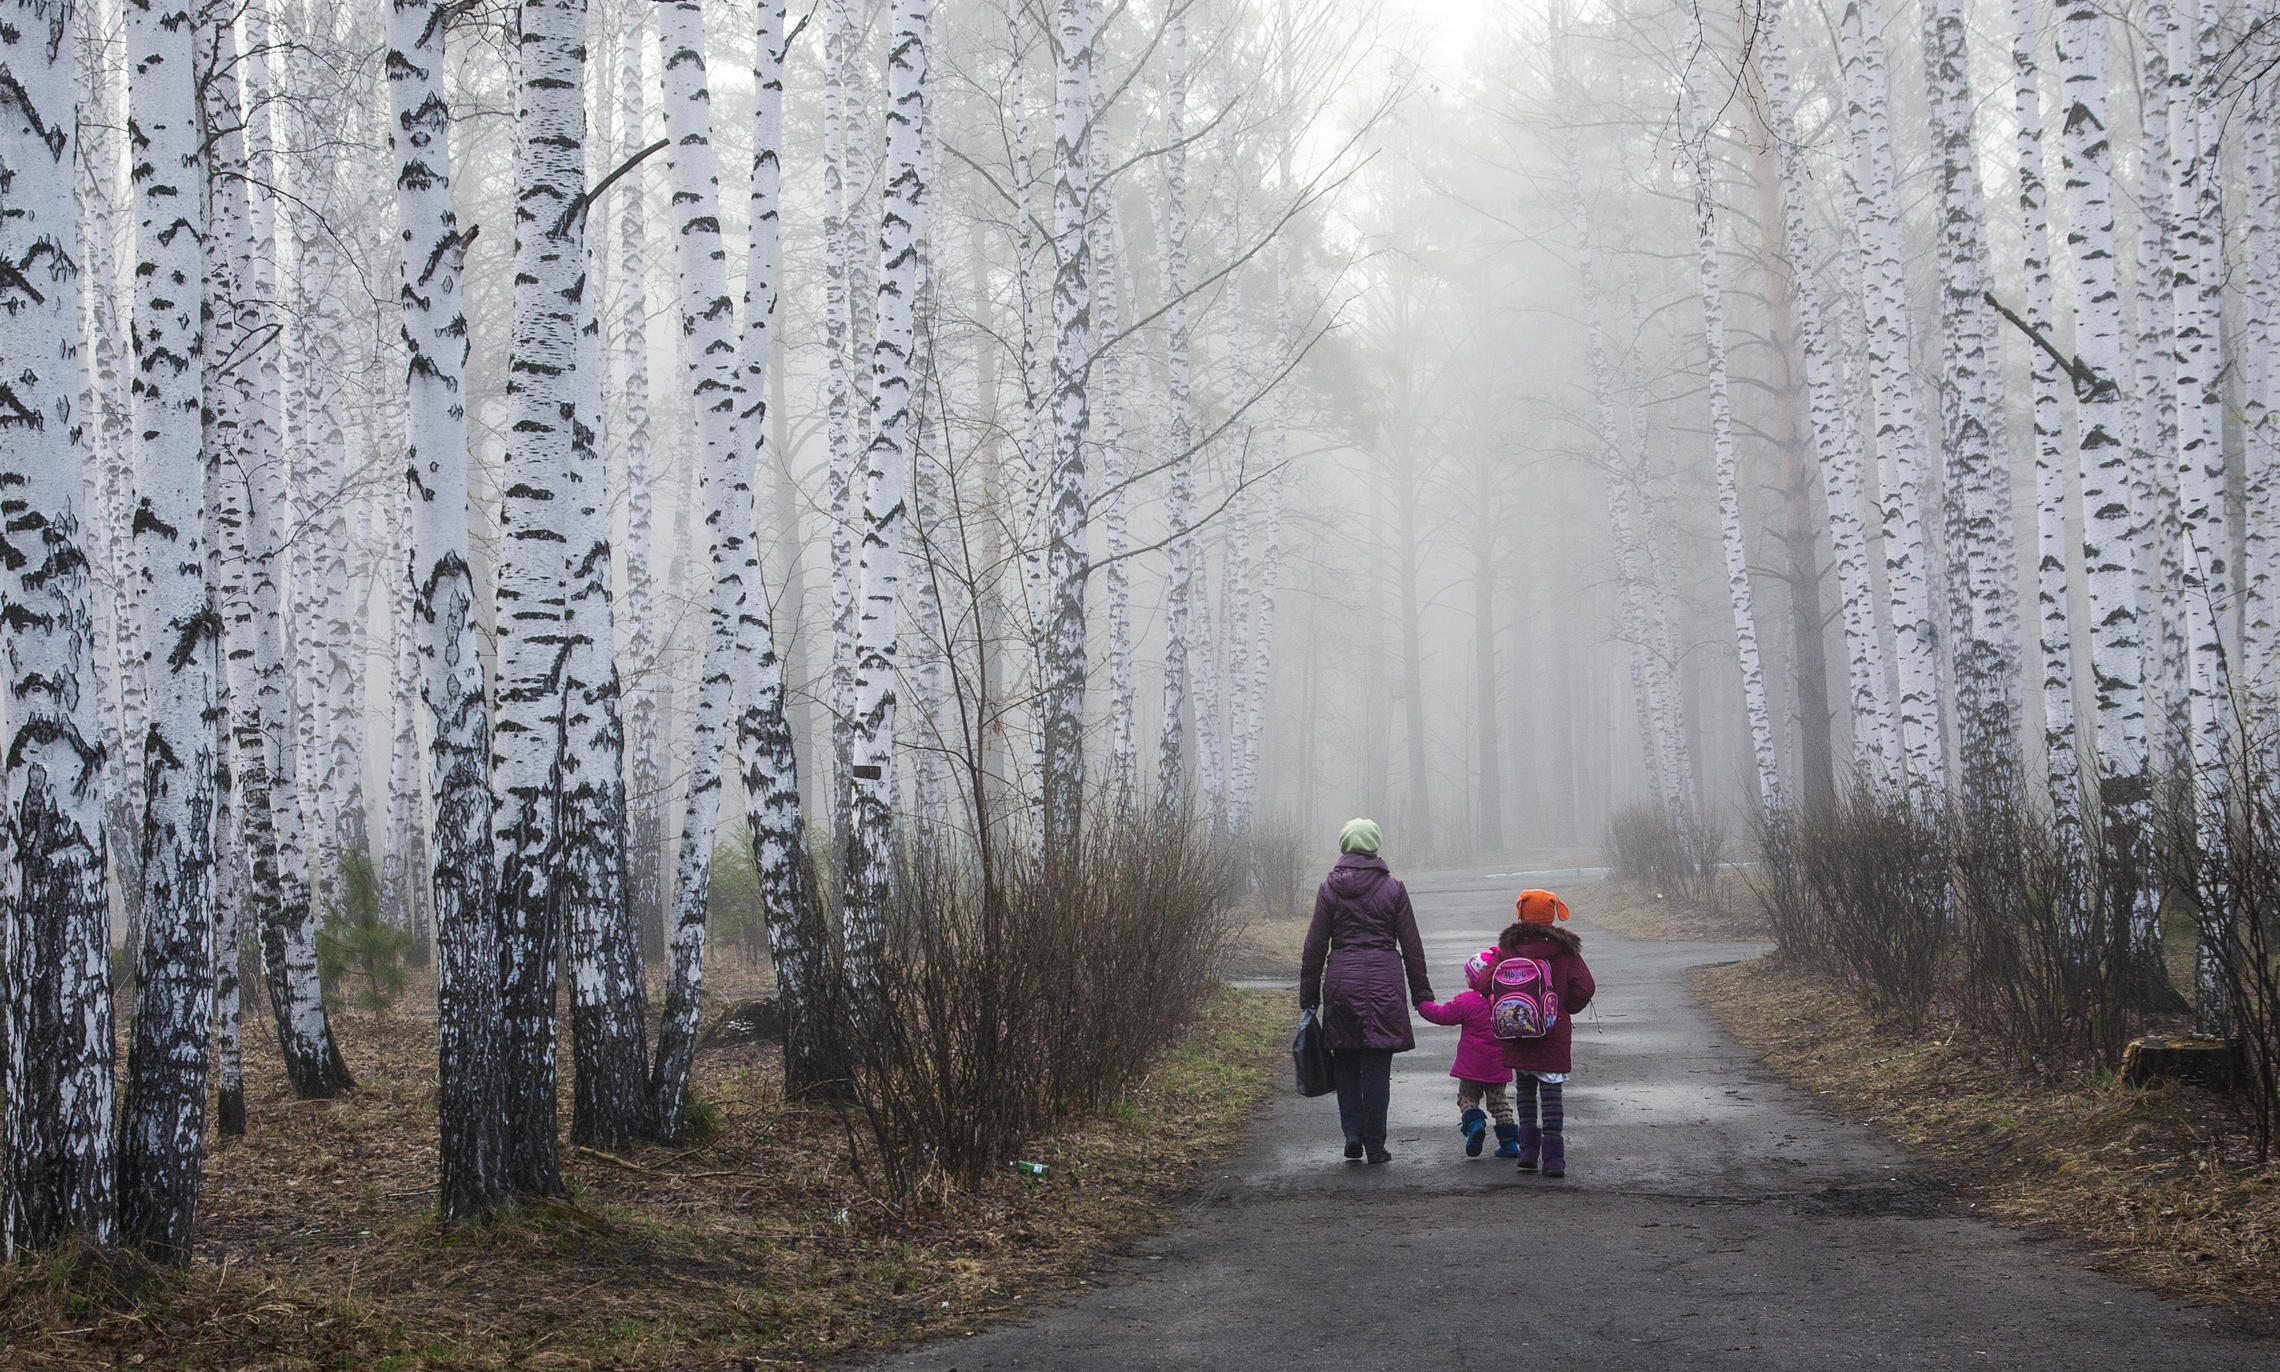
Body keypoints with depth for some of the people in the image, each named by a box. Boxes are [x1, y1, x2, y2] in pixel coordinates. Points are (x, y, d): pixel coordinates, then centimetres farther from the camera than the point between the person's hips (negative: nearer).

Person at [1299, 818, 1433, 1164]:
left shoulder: (1330, 889, 2)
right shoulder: (1392, 888, 1)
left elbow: (1315, 947, 2)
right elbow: (1412, 946, 3)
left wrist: (1308, 998, 8)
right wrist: (1421, 993, 10)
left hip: (1342, 983, 1)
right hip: (1384, 981, -1)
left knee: (1345, 1062, 14)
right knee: (1377, 1066, 3)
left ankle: (1352, 1132, 2)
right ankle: (1374, 1145, 4)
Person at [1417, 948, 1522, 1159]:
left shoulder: (1467, 1001, -13)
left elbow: (1442, 1014, -3)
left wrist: (1424, 1005, 12)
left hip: (1472, 1066, -4)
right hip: (1499, 1067, 4)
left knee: (1467, 1097, 9)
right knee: (1499, 1100, 15)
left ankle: (1474, 1122, -20)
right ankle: (1509, 1140, 8)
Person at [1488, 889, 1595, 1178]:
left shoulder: (1508, 949, -2)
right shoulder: (1565, 950, -3)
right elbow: (1584, 988, -8)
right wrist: (1564, 1009, 9)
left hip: (1518, 1035, 1)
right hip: (1555, 1034, -1)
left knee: (1525, 1089, 17)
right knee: (1552, 1092, 0)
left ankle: (1528, 1150, 15)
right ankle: (1553, 1158, -7)